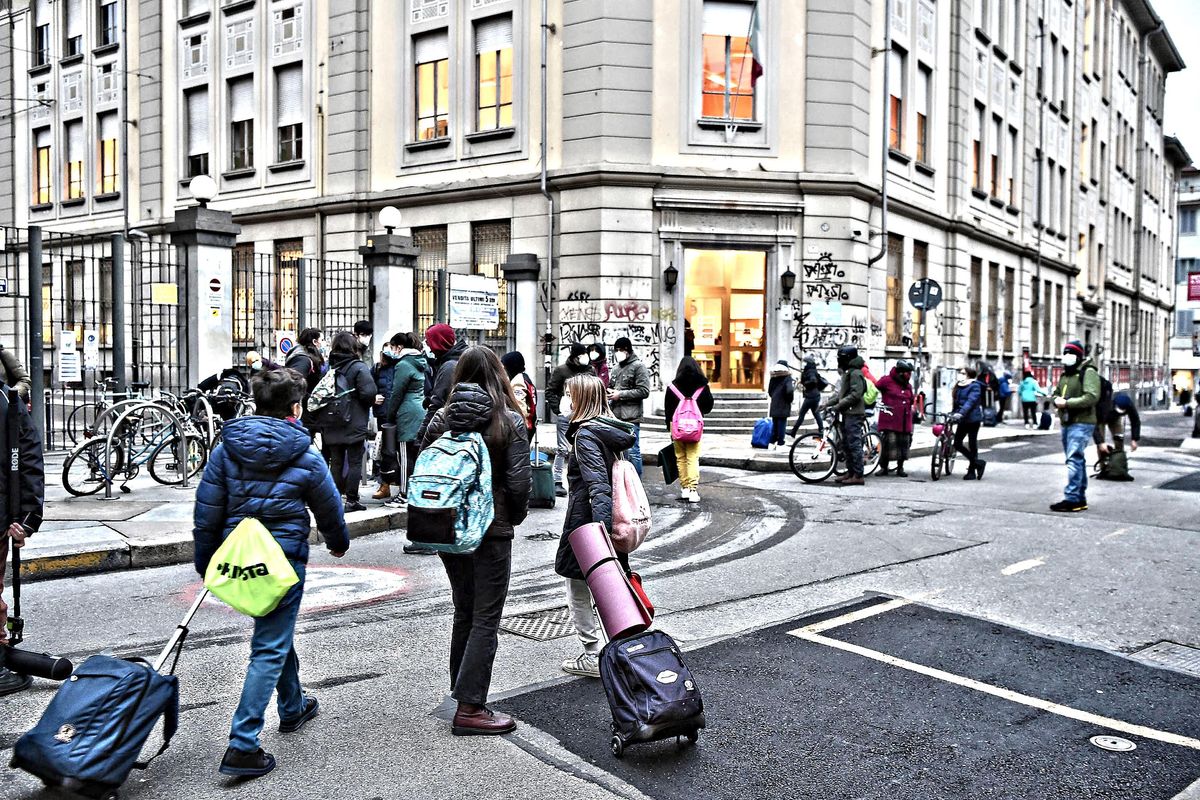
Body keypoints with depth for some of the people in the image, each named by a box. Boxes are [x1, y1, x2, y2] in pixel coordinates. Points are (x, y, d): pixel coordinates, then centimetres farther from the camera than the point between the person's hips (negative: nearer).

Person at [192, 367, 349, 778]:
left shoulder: (226, 449, 0)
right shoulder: (306, 458, -9)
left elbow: (206, 512, 2)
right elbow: (330, 510, 5)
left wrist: (206, 563, 13)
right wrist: (339, 542, 24)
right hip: (284, 559, -5)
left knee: (275, 633, 25)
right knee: (270, 649, 1)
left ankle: (294, 707, 43)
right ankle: (242, 746, -3)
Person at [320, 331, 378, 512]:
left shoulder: (329, 367, 5)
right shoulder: (358, 367, -10)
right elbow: (368, 393, -19)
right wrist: (371, 402, 1)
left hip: (332, 426, 5)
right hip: (354, 425, -5)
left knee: (336, 462, 11)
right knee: (354, 462, 2)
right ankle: (351, 500, 3)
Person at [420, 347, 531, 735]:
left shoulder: (441, 419, -1)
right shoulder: (509, 421, -10)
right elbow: (520, 482, -14)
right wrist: (515, 516, 5)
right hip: (492, 530, -4)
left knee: (463, 613, 19)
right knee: (486, 619, 3)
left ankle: (461, 692, 28)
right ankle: (469, 707, 3)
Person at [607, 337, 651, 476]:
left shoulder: (638, 366, -5)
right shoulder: (616, 368, 17)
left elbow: (644, 391, -12)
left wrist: (620, 394, -13)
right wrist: (609, 392, 7)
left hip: (630, 417, -8)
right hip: (615, 416, 8)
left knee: (632, 451, -5)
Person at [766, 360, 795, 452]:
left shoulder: (773, 378, 8)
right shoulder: (787, 378, -10)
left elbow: (769, 391, 13)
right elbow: (789, 391, -20)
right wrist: (790, 400, -4)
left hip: (774, 406, 6)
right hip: (783, 406, -6)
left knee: (774, 424, 13)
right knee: (782, 424, -1)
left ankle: (772, 443, 15)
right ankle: (780, 444, 0)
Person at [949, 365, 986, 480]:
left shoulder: (975, 386, -10)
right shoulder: (958, 386, 12)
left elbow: (970, 401, -23)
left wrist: (960, 413, -35)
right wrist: (954, 414, 15)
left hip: (973, 419, -7)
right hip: (962, 420, 7)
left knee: (972, 445, 0)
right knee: (957, 444, 2)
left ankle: (971, 471, 9)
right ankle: (978, 462, 14)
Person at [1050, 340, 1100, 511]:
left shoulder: (1088, 372, -10)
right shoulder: (1065, 374, 18)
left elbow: (1091, 397, -21)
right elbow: (1055, 393, 23)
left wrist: (1067, 402, -21)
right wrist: (1056, 400, -1)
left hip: (1081, 423, -9)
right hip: (1067, 423, 9)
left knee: (1074, 460, -15)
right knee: (1078, 460, 15)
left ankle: (1071, 498, -17)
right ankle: (1080, 499, 22)